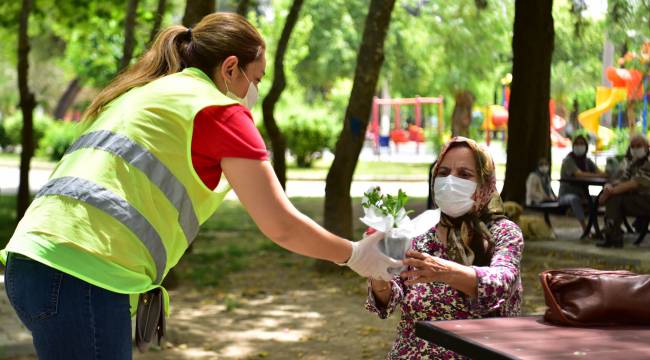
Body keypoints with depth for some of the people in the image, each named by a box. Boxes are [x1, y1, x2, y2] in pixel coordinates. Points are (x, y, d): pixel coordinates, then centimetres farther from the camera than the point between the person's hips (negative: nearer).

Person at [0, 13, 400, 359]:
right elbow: (282, 226, -1)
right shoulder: (221, 110, 0)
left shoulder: (139, 94, 25)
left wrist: (143, 281, 22)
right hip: (81, 278, -9)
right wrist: (355, 255, 13)